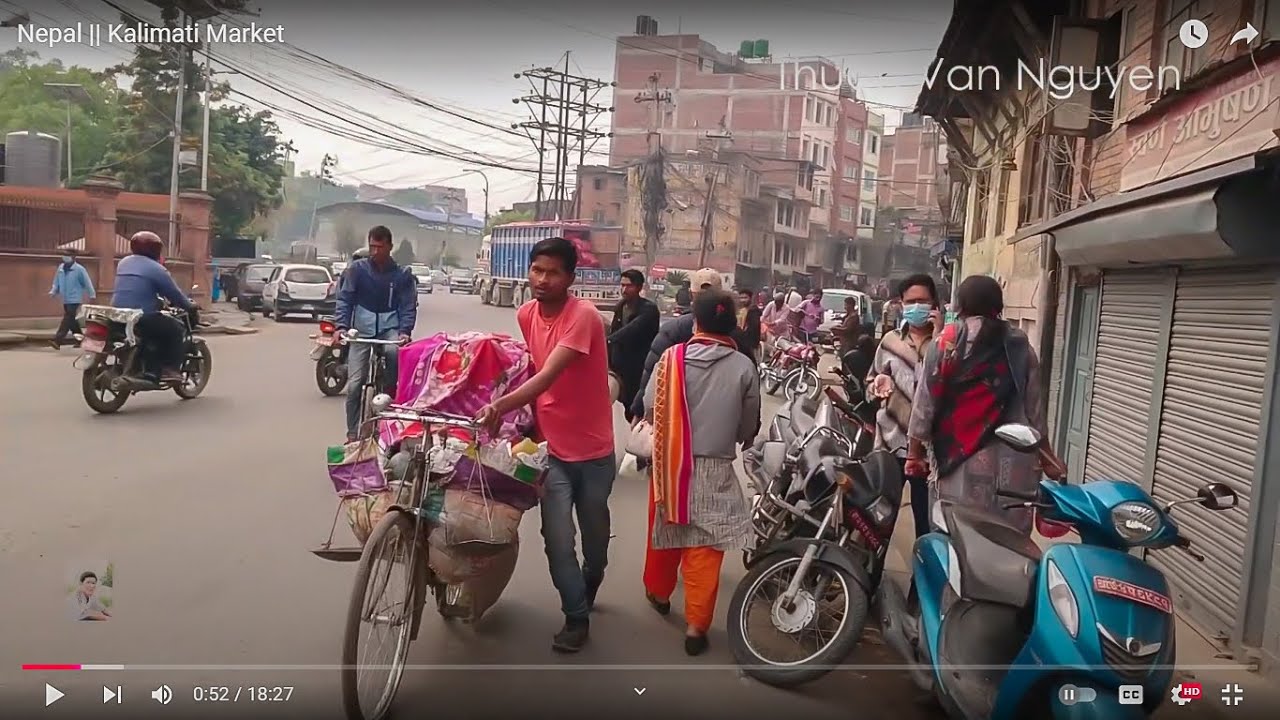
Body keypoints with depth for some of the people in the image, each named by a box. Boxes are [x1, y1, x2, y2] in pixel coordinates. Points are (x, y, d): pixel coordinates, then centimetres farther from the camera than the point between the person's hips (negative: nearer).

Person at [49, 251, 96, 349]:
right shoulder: (60, 268, 9)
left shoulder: (79, 269, -8)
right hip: (65, 299, 7)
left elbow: (87, 283, -6)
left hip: (75, 299, -7)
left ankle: (58, 340, -21)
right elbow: (56, 282, 18)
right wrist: (53, 291, 6)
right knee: (72, 320, 14)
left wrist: (92, 295, -5)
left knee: (68, 319, -14)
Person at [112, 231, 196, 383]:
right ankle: (170, 369, -7)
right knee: (175, 329, 3)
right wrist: (191, 308, 12)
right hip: (141, 318, -9)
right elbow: (175, 295, -4)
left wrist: (157, 300, 37)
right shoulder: (156, 269, -8)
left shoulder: (124, 263, 16)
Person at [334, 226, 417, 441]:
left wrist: (405, 331, -16)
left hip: (389, 326, -1)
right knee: (354, 384, -5)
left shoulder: (402, 274, 2)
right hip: (361, 328, 1)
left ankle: (389, 395, -11)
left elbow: (409, 306, 0)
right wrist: (342, 326, -16)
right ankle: (353, 434, 8)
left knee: (394, 352, -37)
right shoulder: (357, 268, 1)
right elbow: (344, 299, -1)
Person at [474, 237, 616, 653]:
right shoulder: (525, 315, -1)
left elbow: (548, 377, -31)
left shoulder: (584, 316, -20)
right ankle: (577, 617, 14)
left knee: (595, 537, 15)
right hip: (552, 447, 3)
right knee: (557, 539, -6)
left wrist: (501, 405, -43)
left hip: (592, 448, -3)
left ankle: (586, 594, 44)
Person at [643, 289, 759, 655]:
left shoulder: (673, 357, -9)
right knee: (705, 548, 5)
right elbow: (748, 428, -1)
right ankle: (696, 625, 6)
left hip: (670, 462, 1)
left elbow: (650, 407, -3)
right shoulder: (744, 367, -8)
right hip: (715, 469, -1)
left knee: (665, 531, 21)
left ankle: (659, 592, 42)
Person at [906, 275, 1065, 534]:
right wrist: (1047, 457, 18)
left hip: (957, 459, -2)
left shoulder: (945, 344, -4)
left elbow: (924, 403, -4)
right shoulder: (1019, 347, 5)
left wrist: (914, 452, 5)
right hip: (1010, 463, 3)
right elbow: (1034, 407, 8)